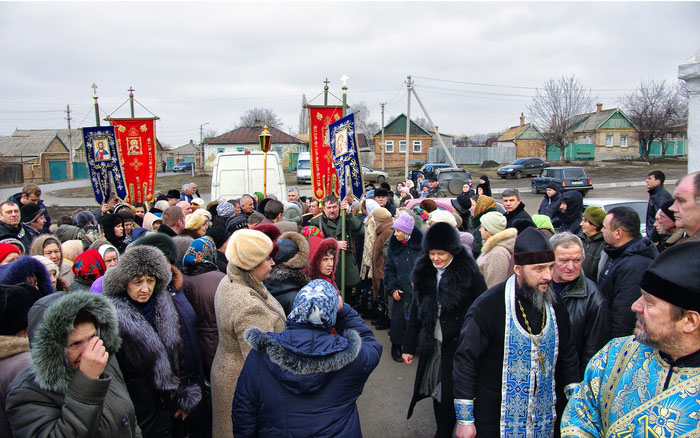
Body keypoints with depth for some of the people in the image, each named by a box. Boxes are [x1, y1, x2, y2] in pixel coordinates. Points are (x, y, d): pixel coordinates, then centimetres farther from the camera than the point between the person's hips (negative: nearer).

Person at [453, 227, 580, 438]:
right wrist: (464, 419, -14)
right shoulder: (488, 306, -19)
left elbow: (567, 355, 13)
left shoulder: (555, 305, -1)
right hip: (495, 418, -5)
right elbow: (465, 360, -15)